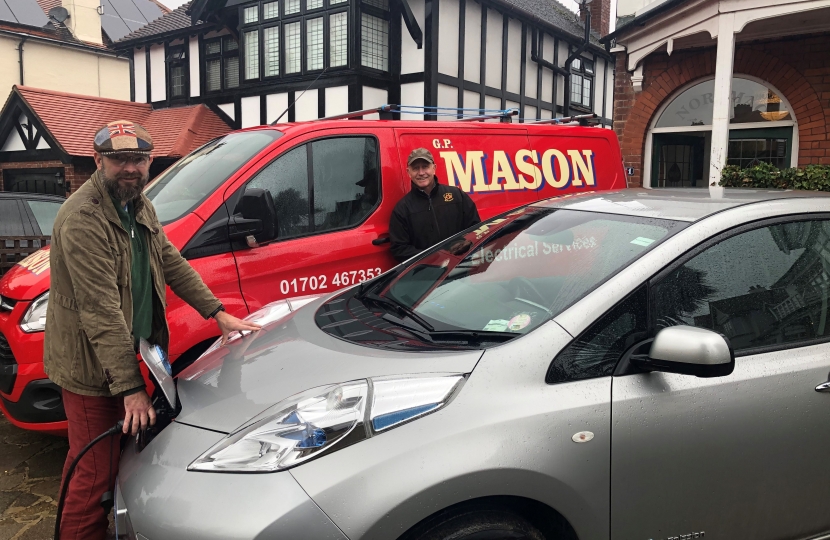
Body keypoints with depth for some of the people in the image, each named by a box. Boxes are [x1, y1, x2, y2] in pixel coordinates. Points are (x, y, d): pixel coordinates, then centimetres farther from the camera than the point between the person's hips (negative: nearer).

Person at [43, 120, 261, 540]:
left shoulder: (138, 205, 6)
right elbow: (101, 310, -27)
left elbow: (171, 262, 13)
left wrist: (218, 313, 6)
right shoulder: (83, 218, -23)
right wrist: (130, 387, -26)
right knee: (95, 474, 2)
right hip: (90, 368, -8)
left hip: (129, 354, 8)